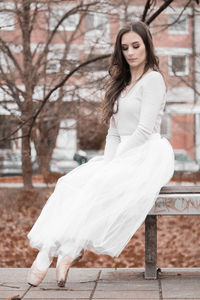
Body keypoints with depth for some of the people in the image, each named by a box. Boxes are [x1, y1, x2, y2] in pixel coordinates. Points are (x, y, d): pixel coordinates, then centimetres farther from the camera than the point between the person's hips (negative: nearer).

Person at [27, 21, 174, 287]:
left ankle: (71, 249, -31)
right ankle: (47, 251, -31)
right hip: (121, 157, 8)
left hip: (149, 156, -7)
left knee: (100, 185, -33)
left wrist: (115, 163, -15)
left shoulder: (153, 79, -5)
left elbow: (144, 130, -14)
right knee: (71, 183, -16)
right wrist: (108, 162, -1)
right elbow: (114, 132, 16)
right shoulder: (122, 84, 21)